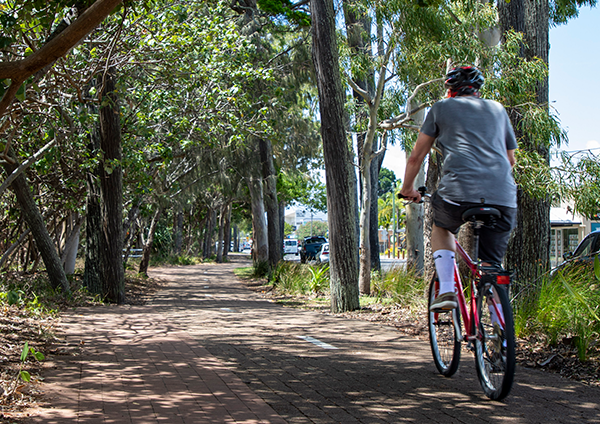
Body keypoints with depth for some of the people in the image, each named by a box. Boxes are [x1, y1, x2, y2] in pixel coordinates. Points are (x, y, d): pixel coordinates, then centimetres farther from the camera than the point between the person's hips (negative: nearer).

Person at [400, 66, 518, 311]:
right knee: (492, 265, 13)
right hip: (504, 197, 3)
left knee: (441, 228, 29)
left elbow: (416, 157, 20)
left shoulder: (442, 108, 17)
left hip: (460, 191, -2)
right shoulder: (498, 109, 27)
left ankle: (446, 289, 11)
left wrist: (408, 188, 35)